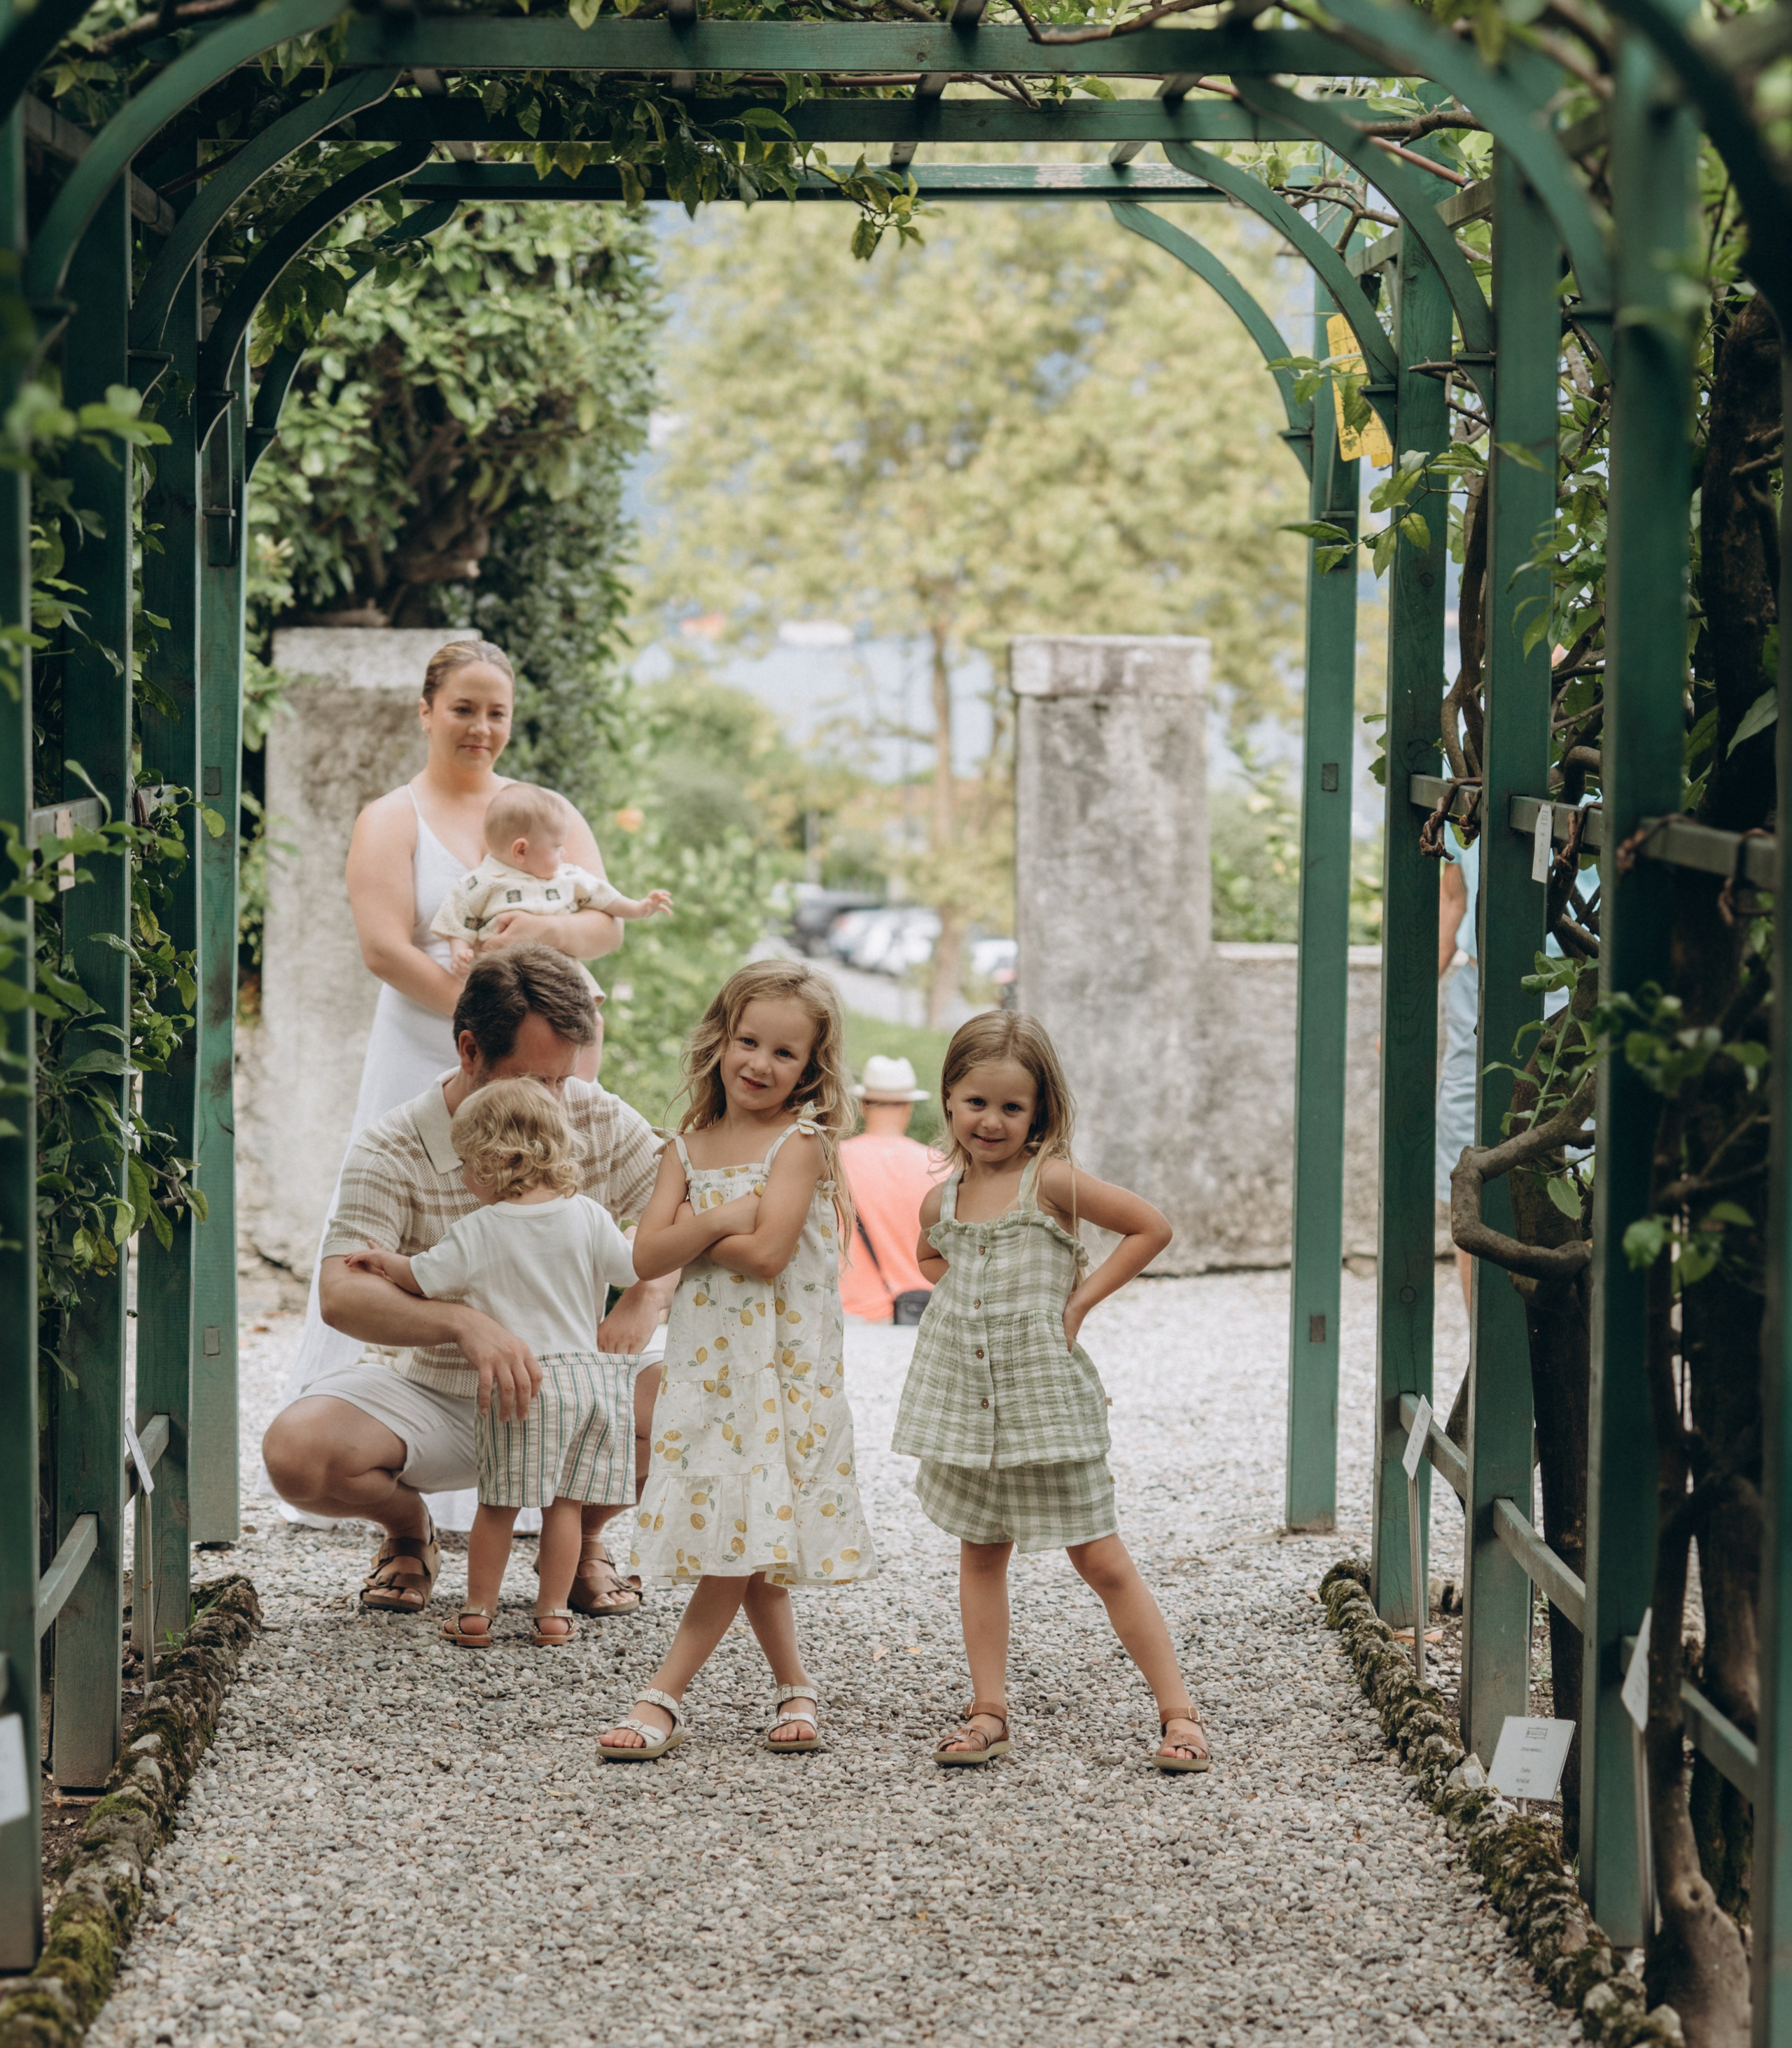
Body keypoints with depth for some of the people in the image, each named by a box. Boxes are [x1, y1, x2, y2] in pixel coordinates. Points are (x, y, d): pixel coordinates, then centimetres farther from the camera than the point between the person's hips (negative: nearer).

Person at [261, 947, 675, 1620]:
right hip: (424, 1397, -2)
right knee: (296, 1451, -30)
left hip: (565, 1391, 2)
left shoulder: (599, 1122, -5)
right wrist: (465, 1324, -46)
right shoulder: (391, 1154, -16)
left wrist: (647, 1295, -24)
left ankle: (585, 1533, 9)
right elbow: (341, 1293, -29)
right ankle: (410, 1532, 8)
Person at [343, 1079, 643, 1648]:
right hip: (585, 1373, 2)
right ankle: (553, 1614, 10)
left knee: (497, 1503, 8)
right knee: (563, 1503, 8)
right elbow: (630, 1270, 3)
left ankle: (477, 1612, 13)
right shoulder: (586, 1217, -2)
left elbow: (424, 1276, 1)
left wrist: (383, 1261, 21)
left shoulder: (478, 1232, -7)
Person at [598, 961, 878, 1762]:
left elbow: (767, 1251, -18)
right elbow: (646, 1255, -2)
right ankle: (794, 1687, 19)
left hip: (778, 1366, -5)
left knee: (746, 1533, -8)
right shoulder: (689, 1147, 9)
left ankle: (665, 1697, -4)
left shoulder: (800, 1143, -7)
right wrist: (718, 1219, -16)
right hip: (704, 1362, 5)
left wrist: (689, 1236, -5)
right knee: (745, 1545, 7)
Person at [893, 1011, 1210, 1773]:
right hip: (965, 1397, 5)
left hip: (1045, 1396, -5)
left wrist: (1079, 1299, -10)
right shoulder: (941, 1200, 5)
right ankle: (988, 1712, 19)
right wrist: (958, 1297, 8)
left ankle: (1178, 1712, 3)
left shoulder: (1050, 1182, -11)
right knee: (980, 1554, 11)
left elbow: (1151, 1228, -8)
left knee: (1102, 1561, -2)